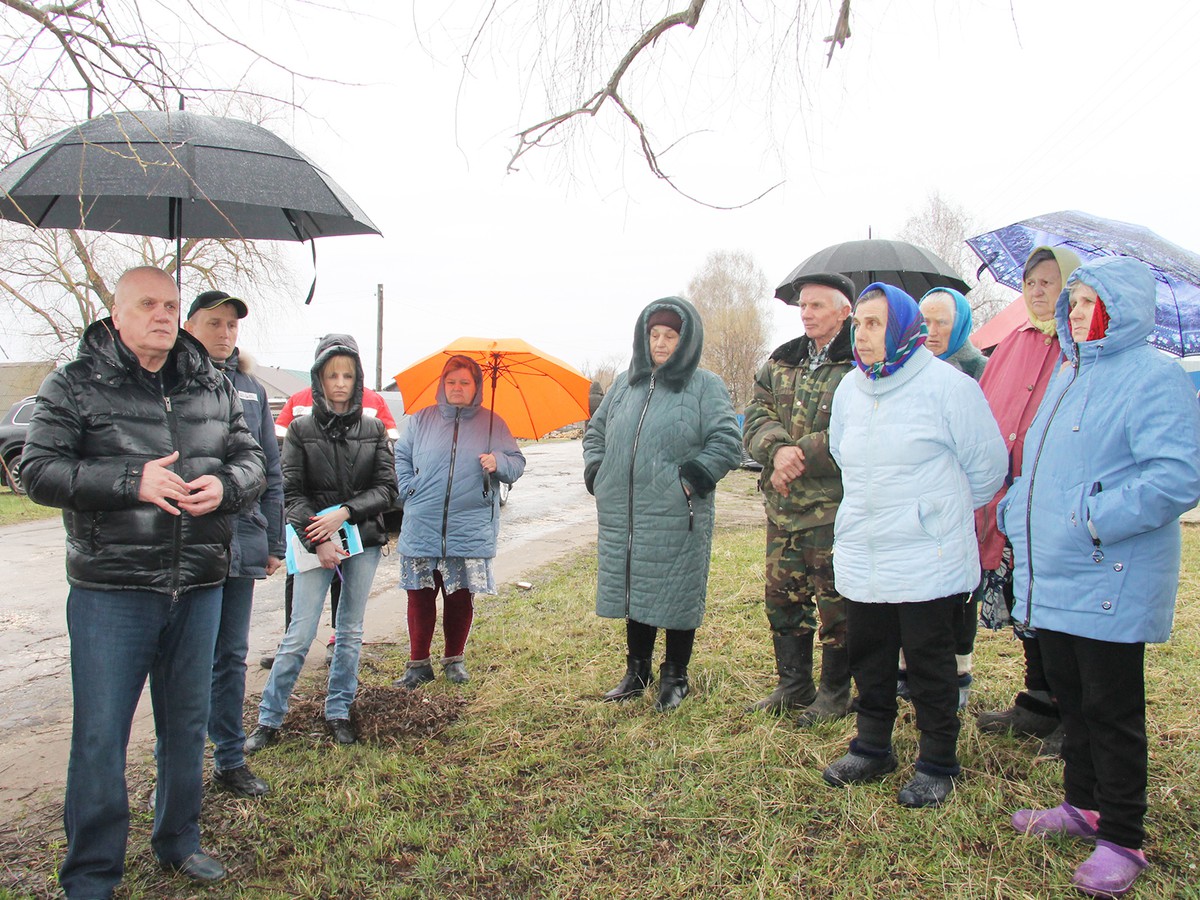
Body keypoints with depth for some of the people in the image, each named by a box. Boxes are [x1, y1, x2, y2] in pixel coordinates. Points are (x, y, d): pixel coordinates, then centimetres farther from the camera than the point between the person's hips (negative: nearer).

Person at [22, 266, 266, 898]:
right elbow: (39, 471, -9)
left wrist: (224, 485, -12)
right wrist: (131, 482, -20)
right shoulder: (75, 385, -2)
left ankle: (179, 841, 36)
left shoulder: (214, 388, 9)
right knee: (100, 734, 3)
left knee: (187, 724, 16)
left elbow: (251, 459, 11)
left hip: (198, 589, 4)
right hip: (110, 591, -4)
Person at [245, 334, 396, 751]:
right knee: (299, 635, -1)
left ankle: (338, 712, 25)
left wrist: (344, 512, -14)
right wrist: (319, 541, -14)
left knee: (351, 632, 11)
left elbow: (386, 488, 0)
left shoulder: (373, 429, 4)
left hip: (364, 542, 2)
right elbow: (291, 494, -5)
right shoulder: (301, 429, -1)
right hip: (315, 542, -2)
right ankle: (268, 720, 13)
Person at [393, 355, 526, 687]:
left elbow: (517, 463, 6)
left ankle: (455, 659, 24)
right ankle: (418, 663, 17)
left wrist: (499, 463, -16)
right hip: (422, 530, 1)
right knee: (420, 597, 4)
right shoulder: (422, 419, 9)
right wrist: (408, 488, -1)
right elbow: (399, 456, 14)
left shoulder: (491, 423, 7)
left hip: (470, 532, -1)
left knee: (460, 598, 7)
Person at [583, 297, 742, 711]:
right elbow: (596, 431, 23)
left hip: (677, 520, -5)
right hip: (622, 517, 5)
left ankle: (675, 677, 25)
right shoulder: (625, 383, 13)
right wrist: (596, 471, 8)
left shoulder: (705, 386, -2)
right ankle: (637, 672, 32)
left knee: (676, 596, 6)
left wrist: (692, 479, -15)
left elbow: (727, 442, -8)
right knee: (633, 594, 14)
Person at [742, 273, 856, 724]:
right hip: (783, 505, 7)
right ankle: (793, 686, 30)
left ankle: (835, 693, 22)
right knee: (783, 597, 14)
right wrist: (779, 449, -15)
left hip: (834, 506, -6)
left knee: (835, 603, 4)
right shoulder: (780, 362, 13)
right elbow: (757, 416, 5)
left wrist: (799, 457, -17)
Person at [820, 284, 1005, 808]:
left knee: (929, 661, 5)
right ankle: (872, 749, 32)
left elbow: (987, 467, -3)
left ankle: (937, 764, 23)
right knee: (867, 656, 15)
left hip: (928, 557, -6)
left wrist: (940, 511, 9)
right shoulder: (850, 388, 7)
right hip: (860, 557, 6)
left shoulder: (946, 385, -11)